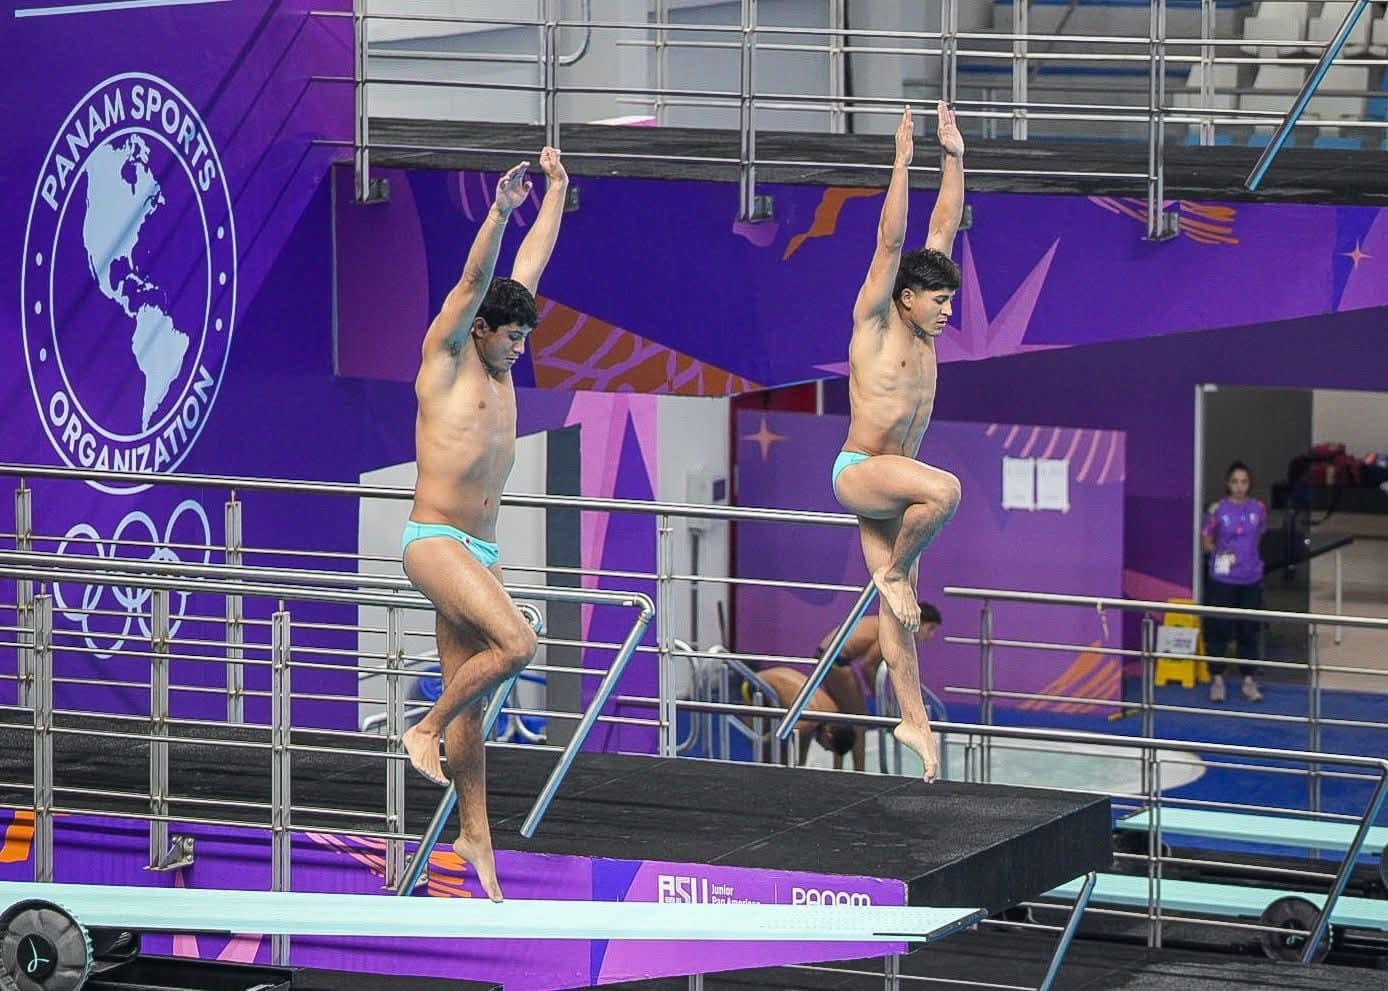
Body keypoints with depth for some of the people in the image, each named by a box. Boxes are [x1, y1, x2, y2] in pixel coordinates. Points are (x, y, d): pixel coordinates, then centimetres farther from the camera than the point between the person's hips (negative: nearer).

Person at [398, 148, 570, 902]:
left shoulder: (497, 367, 14)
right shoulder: (446, 357, -5)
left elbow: (530, 265, 20)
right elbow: (474, 282, -19)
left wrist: (556, 190, 22)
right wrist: (499, 212, -30)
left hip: (479, 551, 8)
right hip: (434, 543, -8)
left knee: (470, 699, 7)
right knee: (516, 643, -24)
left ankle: (474, 834, 8)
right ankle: (427, 731, -7)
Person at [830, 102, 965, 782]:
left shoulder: (920, 328, 8)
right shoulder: (874, 320, -10)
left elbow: (942, 230, 9)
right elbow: (889, 243, -20)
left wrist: (953, 158, 4)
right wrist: (901, 165, -23)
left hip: (891, 482, 7)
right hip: (857, 472, -7)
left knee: (897, 605, 6)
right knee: (945, 488, -34)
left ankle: (913, 719, 7)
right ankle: (895, 570, -13)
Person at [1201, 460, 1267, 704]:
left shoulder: (1258, 509, 3)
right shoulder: (1217, 510, -6)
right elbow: (1206, 541, 1)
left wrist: (1255, 558, 2)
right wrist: (1218, 552, -17)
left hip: (1251, 580, 2)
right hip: (1222, 578, -2)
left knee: (1249, 631, 8)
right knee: (1218, 630, 1)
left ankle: (1249, 681, 17)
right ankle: (1217, 680, 12)